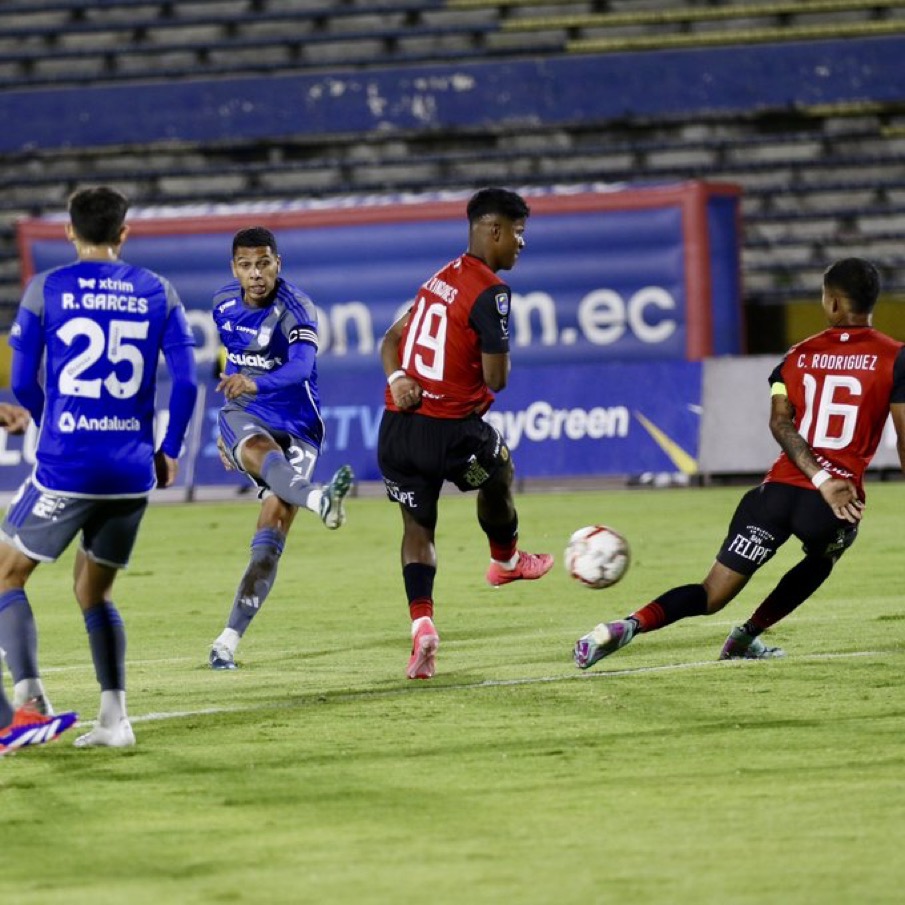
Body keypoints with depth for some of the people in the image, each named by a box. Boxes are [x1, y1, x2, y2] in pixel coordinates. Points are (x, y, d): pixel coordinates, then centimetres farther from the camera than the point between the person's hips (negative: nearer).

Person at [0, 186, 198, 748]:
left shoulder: (45, 290, 0)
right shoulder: (159, 294, 6)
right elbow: (186, 381, 1)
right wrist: (170, 450, 13)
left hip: (65, 467, -3)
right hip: (133, 470, 3)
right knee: (95, 592, 19)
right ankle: (115, 717, 7)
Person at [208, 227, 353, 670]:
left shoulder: (295, 309, -15)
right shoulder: (224, 304, 3)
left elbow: (302, 366, -35)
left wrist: (256, 384, -53)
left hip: (295, 428, -2)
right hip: (244, 417, 2)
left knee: (272, 531, -10)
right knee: (261, 454, -36)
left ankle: (229, 639, -5)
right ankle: (319, 499, -69)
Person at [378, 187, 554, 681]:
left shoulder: (441, 279, 14)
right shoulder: (490, 291, -12)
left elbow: (391, 338, 18)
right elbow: (496, 379, -12)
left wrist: (397, 377, 0)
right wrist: (501, 354, 10)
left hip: (396, 430, 6)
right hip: (451, 434, -6)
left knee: (417, 528, 13)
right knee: (498, 472, 27)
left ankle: (421, 622, -6)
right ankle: (506, 560, 49)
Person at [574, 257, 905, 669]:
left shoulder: (799, 355, 12)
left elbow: (779, 421, -3)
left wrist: (822, 480, -10)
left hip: (779, 488, 2)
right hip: (835, 501, -2)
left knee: (711, 596, 5)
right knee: (820, 560, 35)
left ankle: (628, 626, -19)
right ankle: (746, 637, 28)